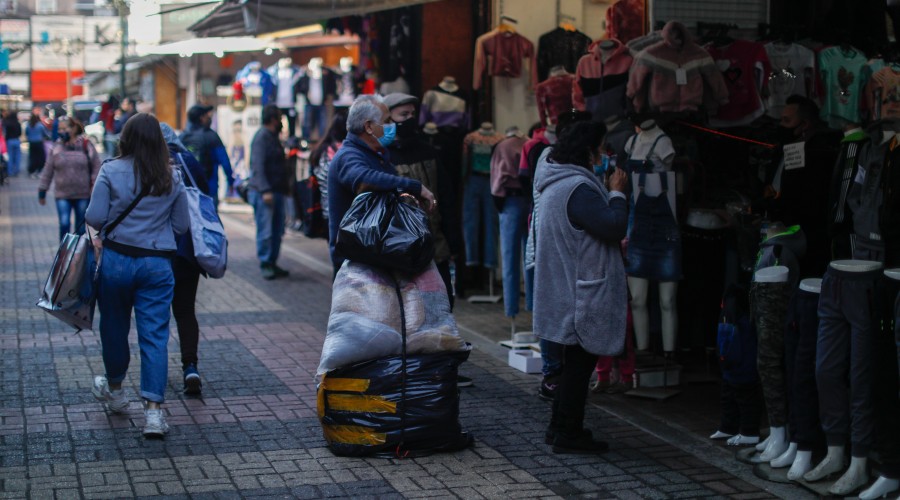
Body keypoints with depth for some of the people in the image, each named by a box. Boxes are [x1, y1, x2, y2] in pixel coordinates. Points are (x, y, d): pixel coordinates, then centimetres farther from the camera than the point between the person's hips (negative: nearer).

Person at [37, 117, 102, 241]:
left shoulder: (86, 146, -2)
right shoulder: (56, 148, 1)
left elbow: (96, 168, 1)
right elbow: (48, 171, 6)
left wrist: (95, 186, -5)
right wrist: (42, 191, 7)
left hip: (83, 194, 0)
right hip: (62, 195, 0)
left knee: (81, 227, 8)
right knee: (64, 224, -13)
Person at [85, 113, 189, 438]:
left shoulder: (111, 171, -6)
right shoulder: (172, 178, 1)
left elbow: (95, 217, -9)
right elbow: (182, 225, 5)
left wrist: (103, 232, 12)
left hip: (116, 259, -1)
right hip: (158, 263, 1)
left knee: (114, 327, 18)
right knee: (155, 335, 0)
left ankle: (115, 390, 40)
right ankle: (153, 411, -9)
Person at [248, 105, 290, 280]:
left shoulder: (273, 137, 20)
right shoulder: (262, 137, -10)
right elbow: (258, 166, -19)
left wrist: (285, 187, 20)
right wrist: (265, 190, -25)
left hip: (276, 191, 10)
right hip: (263, 192, -10)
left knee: (277, 231, 11)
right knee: (265, 231, -8)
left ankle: (272, 263, 17)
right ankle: (265, 265, -4)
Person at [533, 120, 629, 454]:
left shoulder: (557, 184, 13)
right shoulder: (578, 189, -21)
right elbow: (614, 226, -25)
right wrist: (617, 192, -12)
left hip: (566, 289, 11)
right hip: (582, 292, -11)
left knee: (574, 361, 19)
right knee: (580, 361, -2)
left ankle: (561, 427, 26)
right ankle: (568, 434, 3)